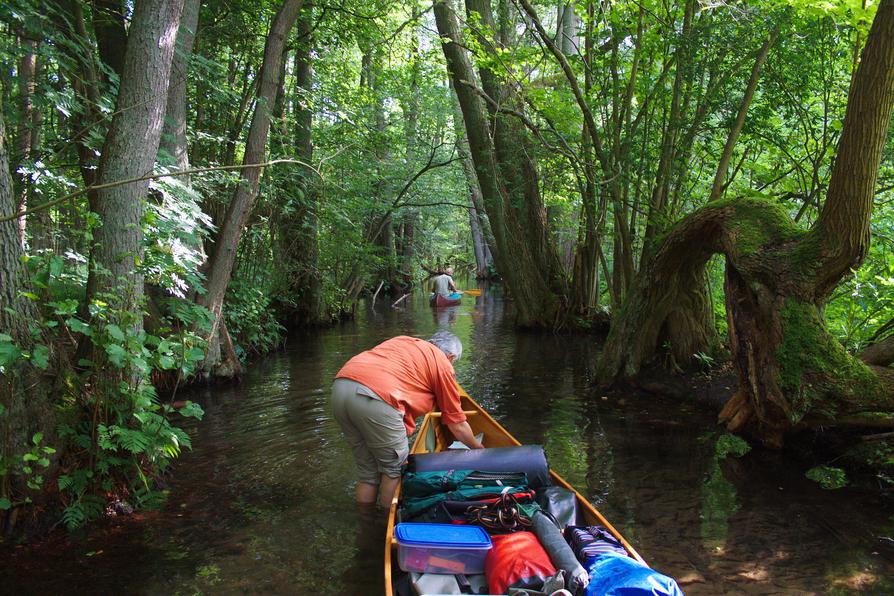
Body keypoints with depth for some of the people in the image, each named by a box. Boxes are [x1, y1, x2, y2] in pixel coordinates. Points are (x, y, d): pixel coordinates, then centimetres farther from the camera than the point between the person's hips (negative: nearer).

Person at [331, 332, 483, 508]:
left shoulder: (403, 341, 31)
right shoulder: (443, 364, 15)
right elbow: (457, 425, 21)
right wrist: (479, 448, 38)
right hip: (374, 397, -7)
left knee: (367, 469, 21)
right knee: (395, 468, 15)